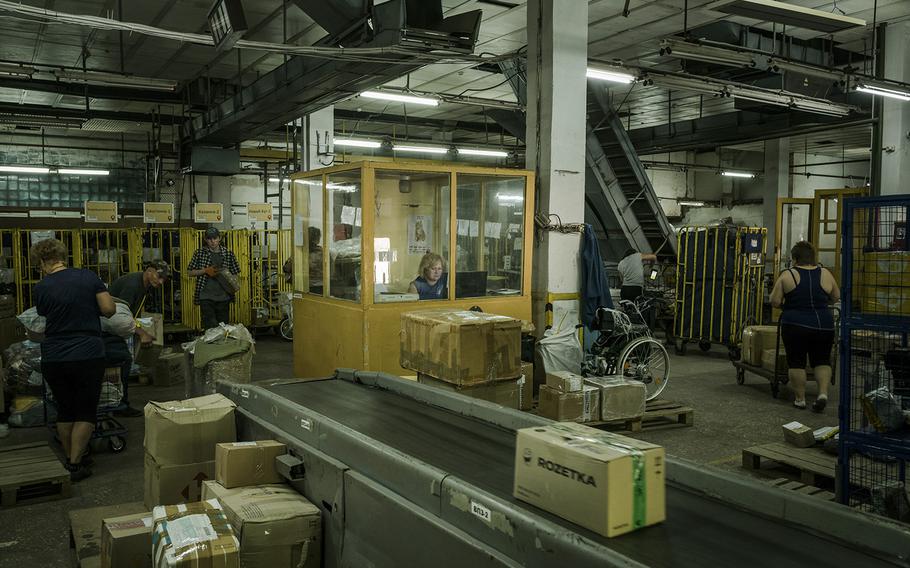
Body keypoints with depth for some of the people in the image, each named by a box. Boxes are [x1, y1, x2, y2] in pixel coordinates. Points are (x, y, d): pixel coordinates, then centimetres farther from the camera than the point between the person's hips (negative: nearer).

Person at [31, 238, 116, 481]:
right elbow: (109, 309, -8)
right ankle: (75, 465, 7)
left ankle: (69, 460, 28)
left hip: (53, 359, 2)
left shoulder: (41, 288, -3)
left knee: (64, 410, 18)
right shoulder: (88, 277, -6)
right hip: (88, 355, -2)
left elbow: (44, 314, 10)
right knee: (86, 412, 10)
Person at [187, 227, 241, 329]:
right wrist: (205, 271, -10)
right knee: (210, 328, -7)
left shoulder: (228, 254, 6)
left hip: (223, 297, 2)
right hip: (206, 297, -2)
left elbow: (235, 274, 12)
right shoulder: (199, 253, 3)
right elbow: (190, 272, 6)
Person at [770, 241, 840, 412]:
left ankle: (800, 398, 9)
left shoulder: (787, 275, -6)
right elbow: (836, 298, 13)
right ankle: (823, 392, 1)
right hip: (824, 325, 3)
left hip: (795, 326, -3)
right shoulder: (825, 274, 3)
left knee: (796, 362, 7)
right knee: (822, 361, 15)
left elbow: (775, 301, -5)